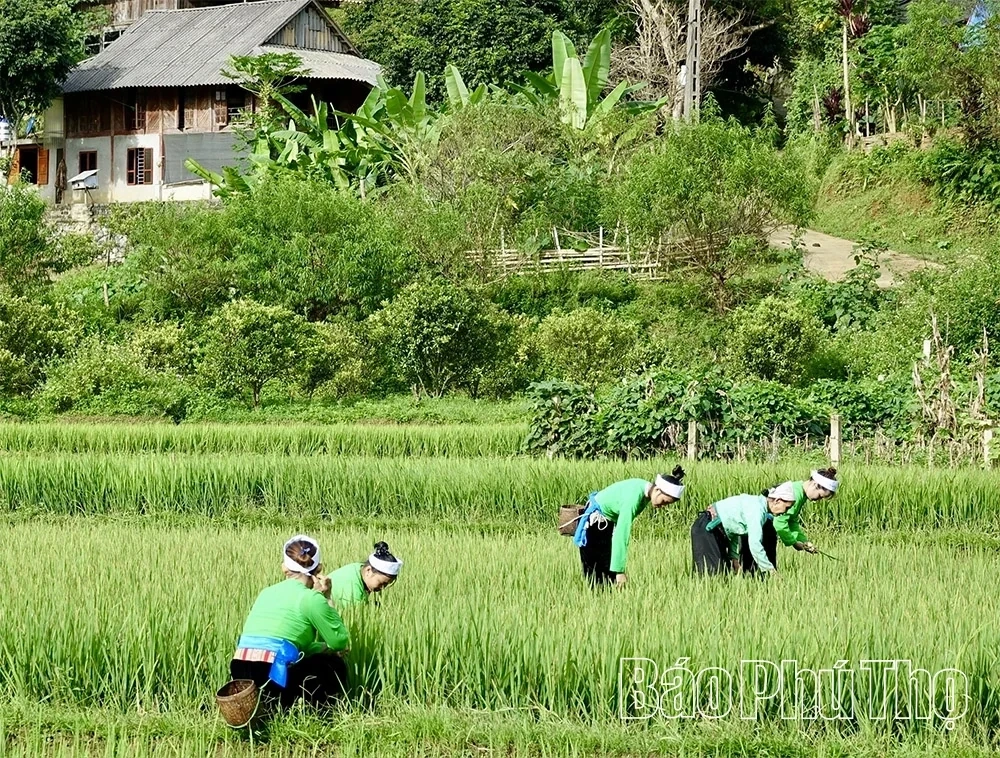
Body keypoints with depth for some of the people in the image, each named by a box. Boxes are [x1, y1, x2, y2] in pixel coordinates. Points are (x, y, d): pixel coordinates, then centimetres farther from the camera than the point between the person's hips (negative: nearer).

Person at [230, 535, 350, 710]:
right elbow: (340, 642, 6)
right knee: (334, 666, 19)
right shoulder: (310, 598, -2)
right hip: (272, 676, -7)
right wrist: (326, 599, 12)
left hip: (241, 677, 7)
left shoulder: (268, 593, 20)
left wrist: (325, 648, 33)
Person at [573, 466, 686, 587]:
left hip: (607, 522, 9)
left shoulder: (646, 490, -6)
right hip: (594, 522, -9)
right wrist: (620, 571, -36)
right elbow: (621, 534, -35)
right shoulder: (634, 496, -33)